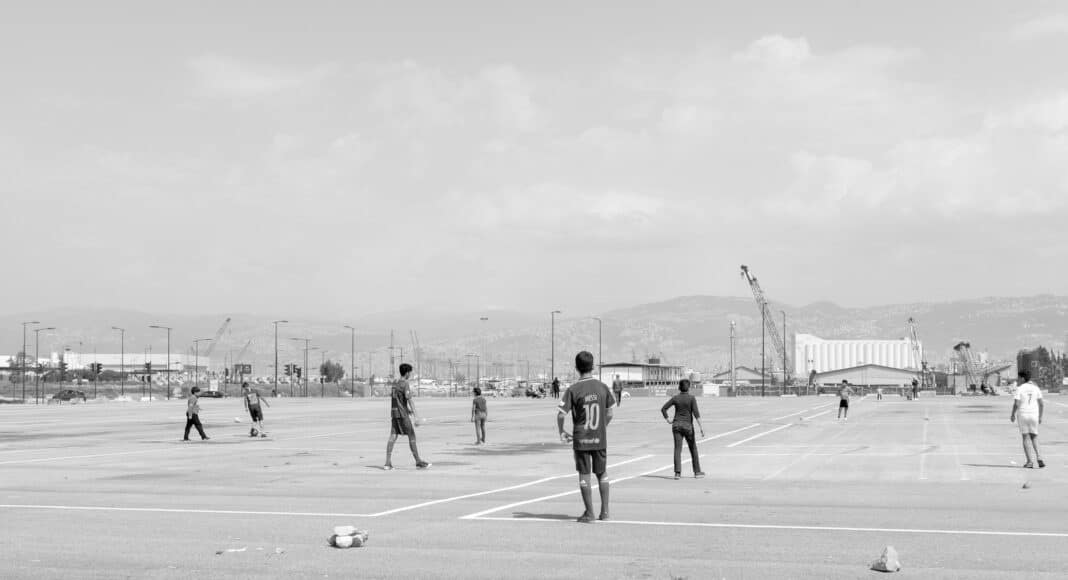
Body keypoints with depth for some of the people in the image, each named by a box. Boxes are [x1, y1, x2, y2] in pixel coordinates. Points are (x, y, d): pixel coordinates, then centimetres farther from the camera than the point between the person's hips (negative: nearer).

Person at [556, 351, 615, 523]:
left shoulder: (573, 389, -11)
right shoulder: (602, 387, -1)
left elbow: (561, 414, -13)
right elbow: (609, 413, 5)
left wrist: (561, 432, 2)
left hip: (581, 439, -3)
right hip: (600, 438, 3)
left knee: (584, 475, 6)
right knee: (602, 474, 15)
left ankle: (589, 513, 8)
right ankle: (604, 511, 17)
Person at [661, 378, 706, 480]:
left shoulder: (675, 398, 1)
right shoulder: (691, 398, -8)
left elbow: (663, 409, -2)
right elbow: (696, 413, -15)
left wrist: (668, 420, 6)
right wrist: (701, 427, -16)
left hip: (676, 425, 2)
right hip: (688, 426, -2)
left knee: (678, 449, -1)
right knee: (693, 449, 13)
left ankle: (677, 472, -13)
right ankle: (697, 472, 20)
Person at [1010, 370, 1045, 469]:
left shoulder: (1020, 389, -7)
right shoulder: (1036, 388, 5)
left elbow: (1016, 404, -13)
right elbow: (1041, 404, 4)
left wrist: (1013, 415, 1)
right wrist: (1040, 417, 12)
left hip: (1022, 415, -3)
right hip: (1034, 415, 3)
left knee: (1026, 438, 3)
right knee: (1034, 437, 15)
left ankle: (1029, 461, -2)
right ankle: (1038, 457, -4)